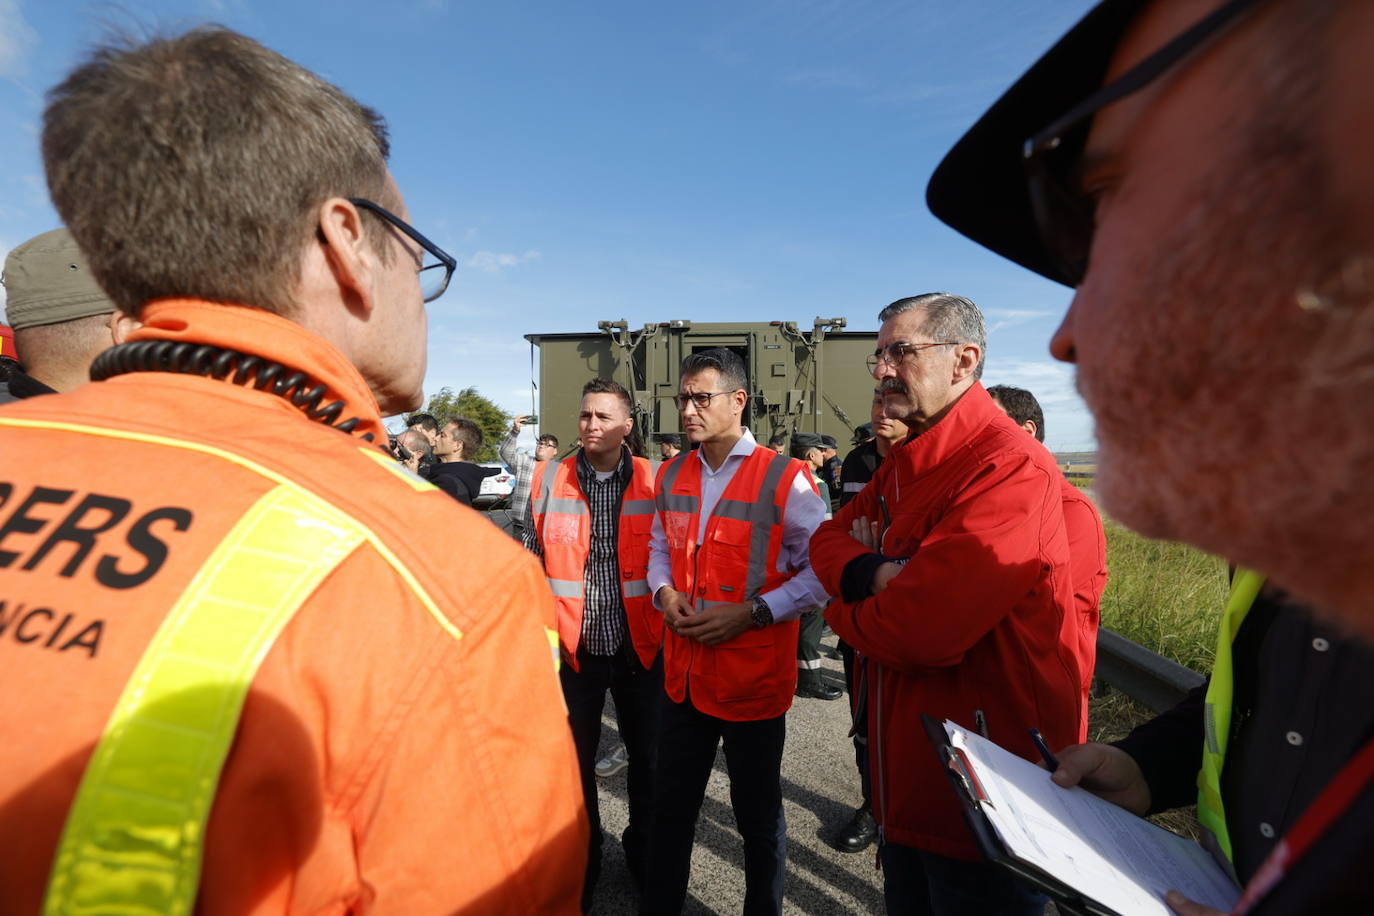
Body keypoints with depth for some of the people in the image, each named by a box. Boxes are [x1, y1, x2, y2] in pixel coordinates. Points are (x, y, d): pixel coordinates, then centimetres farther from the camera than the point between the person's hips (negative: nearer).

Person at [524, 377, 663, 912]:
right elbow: (532, 558, 3)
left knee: (646, 756, 16)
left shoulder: (652, 480, -5)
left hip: (639, 645, 0)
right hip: (573, 646, 1)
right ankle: (582, 858, 40)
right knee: (575, 759, 16)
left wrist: (668, 613, -2)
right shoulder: (550, 478, -3)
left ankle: (643, 850, 42)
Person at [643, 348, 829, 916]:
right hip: (682, 673, 5)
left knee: (758, 815, 17)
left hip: (754, 679, -4)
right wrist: (664, 592, -4)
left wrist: (751, 613, -20)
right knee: (670, 806, 21)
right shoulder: (671, 475, 4)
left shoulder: (783, 478, -14)